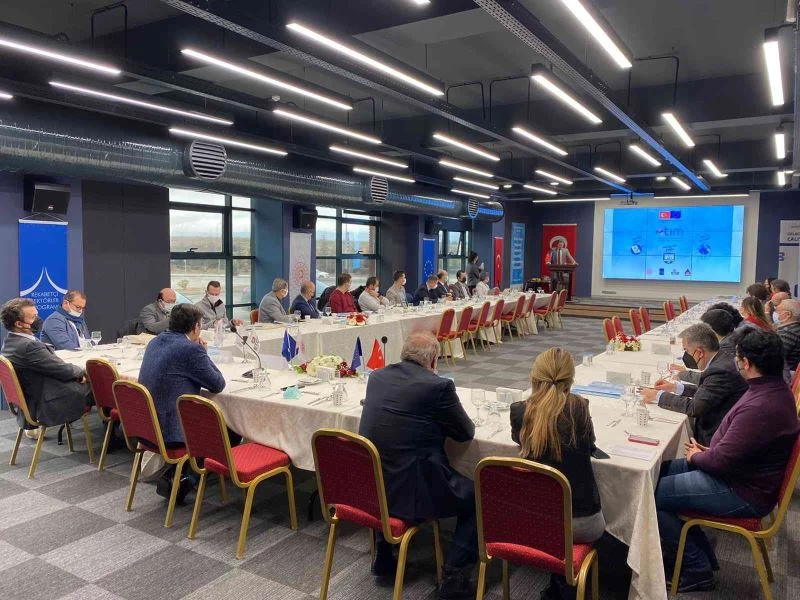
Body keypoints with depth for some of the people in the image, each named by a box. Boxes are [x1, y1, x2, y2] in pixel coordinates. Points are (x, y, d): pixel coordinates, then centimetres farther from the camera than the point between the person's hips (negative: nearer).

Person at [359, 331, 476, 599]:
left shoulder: (377, 376, 4)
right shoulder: (439, 385, -13)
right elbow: (466, 432, 0)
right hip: (412, 490, -6)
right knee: (477, 496, 16)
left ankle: (383, 556, 38)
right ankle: (454, 577, 11)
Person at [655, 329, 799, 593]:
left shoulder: (761, 407, -32)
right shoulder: (773, 388, 2)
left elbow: (722, 460, -27)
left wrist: (696, 457, -7)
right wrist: (709, 452, 6)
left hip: (742, 494, -10)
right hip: (744, 473, 10)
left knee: (652, 495, -9)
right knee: (662, 470, 13)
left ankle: (697, 570, 9)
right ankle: (700, 553, 23)